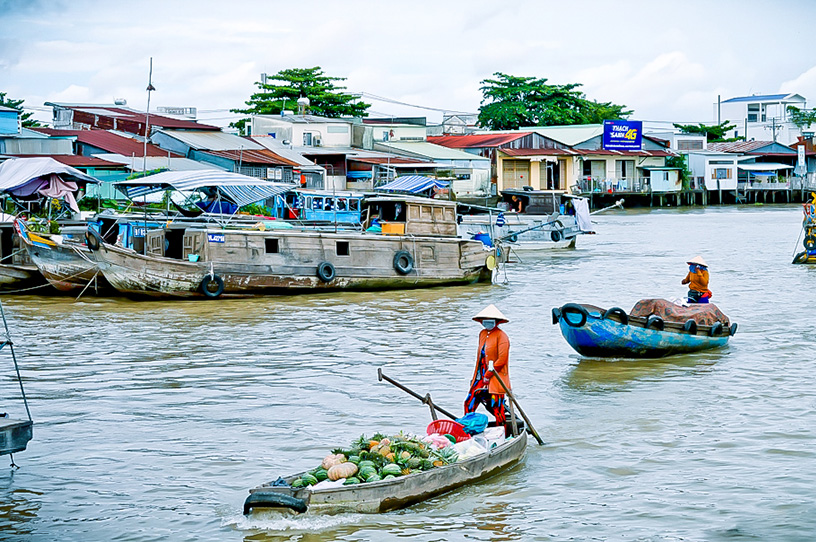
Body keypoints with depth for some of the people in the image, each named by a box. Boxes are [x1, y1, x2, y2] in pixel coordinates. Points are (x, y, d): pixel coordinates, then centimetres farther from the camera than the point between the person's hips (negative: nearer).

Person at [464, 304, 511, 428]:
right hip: (481, 377, 7)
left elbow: (501, 359, -16)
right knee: (469, 403, 6)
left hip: (496, 378, -7)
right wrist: (476, 376, 14)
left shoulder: (501, 336, -10)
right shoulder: (482, 334, 15)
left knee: (496, 408, -4)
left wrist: (488, 376, -14)